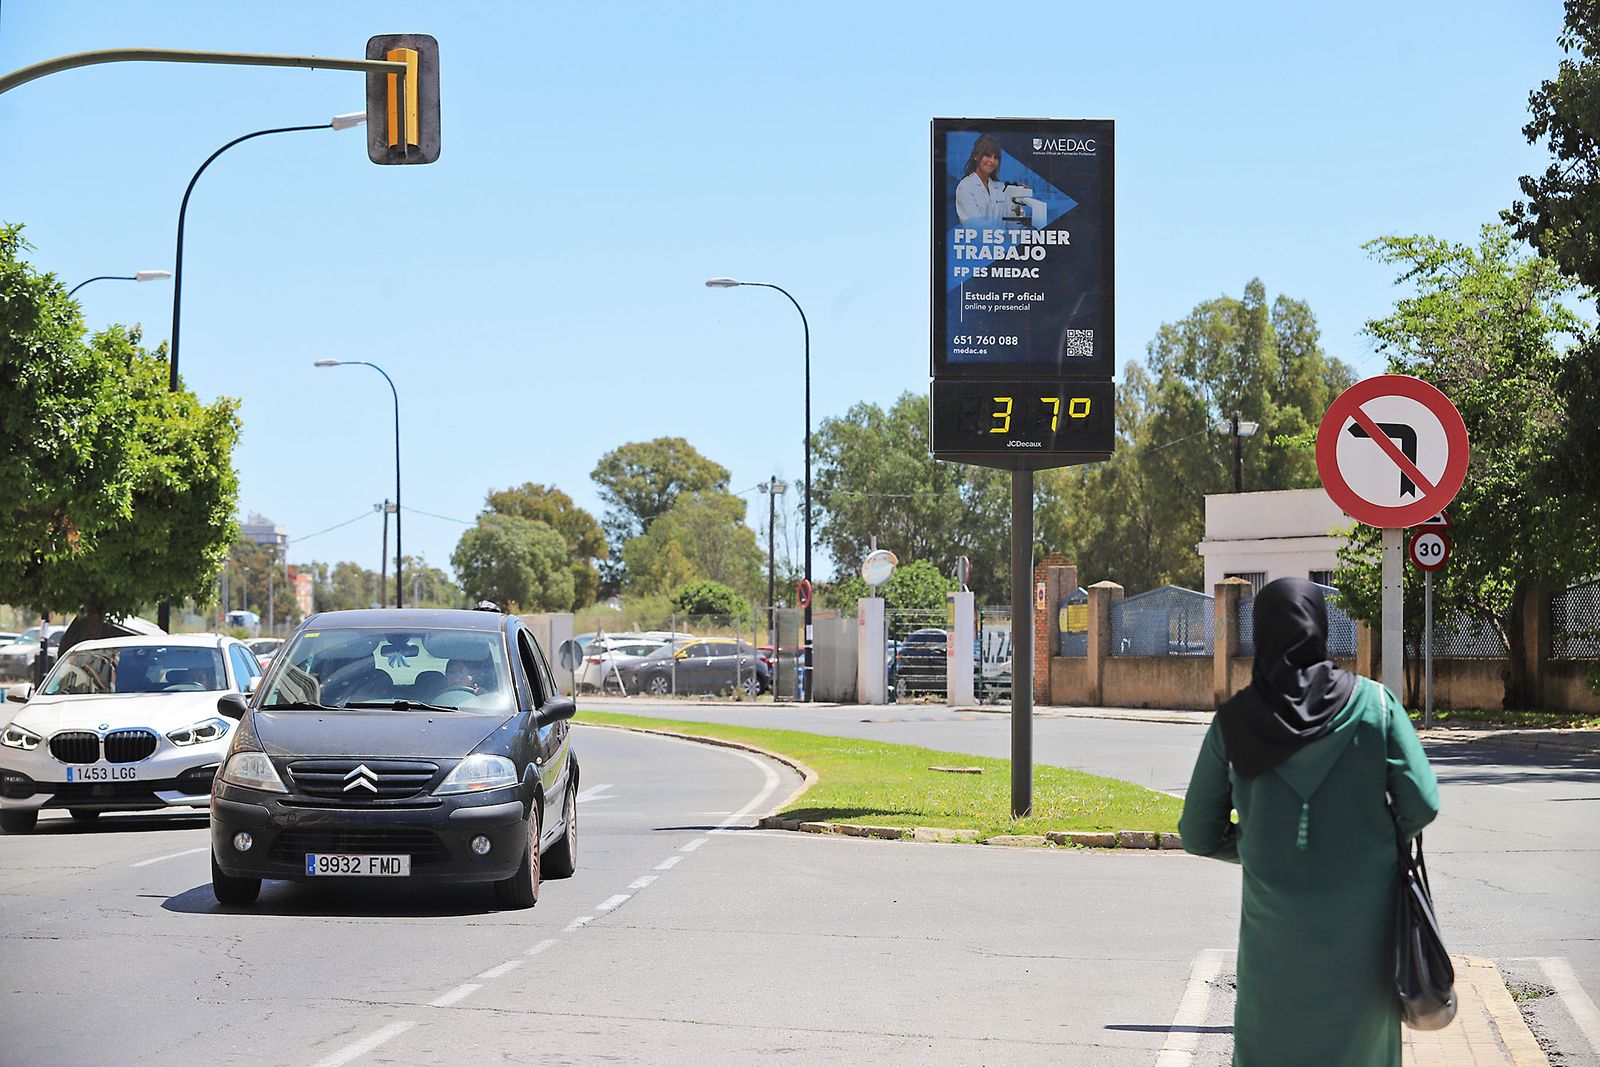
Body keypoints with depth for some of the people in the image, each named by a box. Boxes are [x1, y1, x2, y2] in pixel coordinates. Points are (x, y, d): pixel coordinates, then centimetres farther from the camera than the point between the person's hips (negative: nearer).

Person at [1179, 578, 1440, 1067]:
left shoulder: (1233, 720, -2)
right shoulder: (1373, 703, -5)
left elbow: (1198, 835, 3)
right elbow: (1421, 804, -9)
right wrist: (1381, 842, 11)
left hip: (1275, 925, 0)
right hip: (1362, 916, 0)